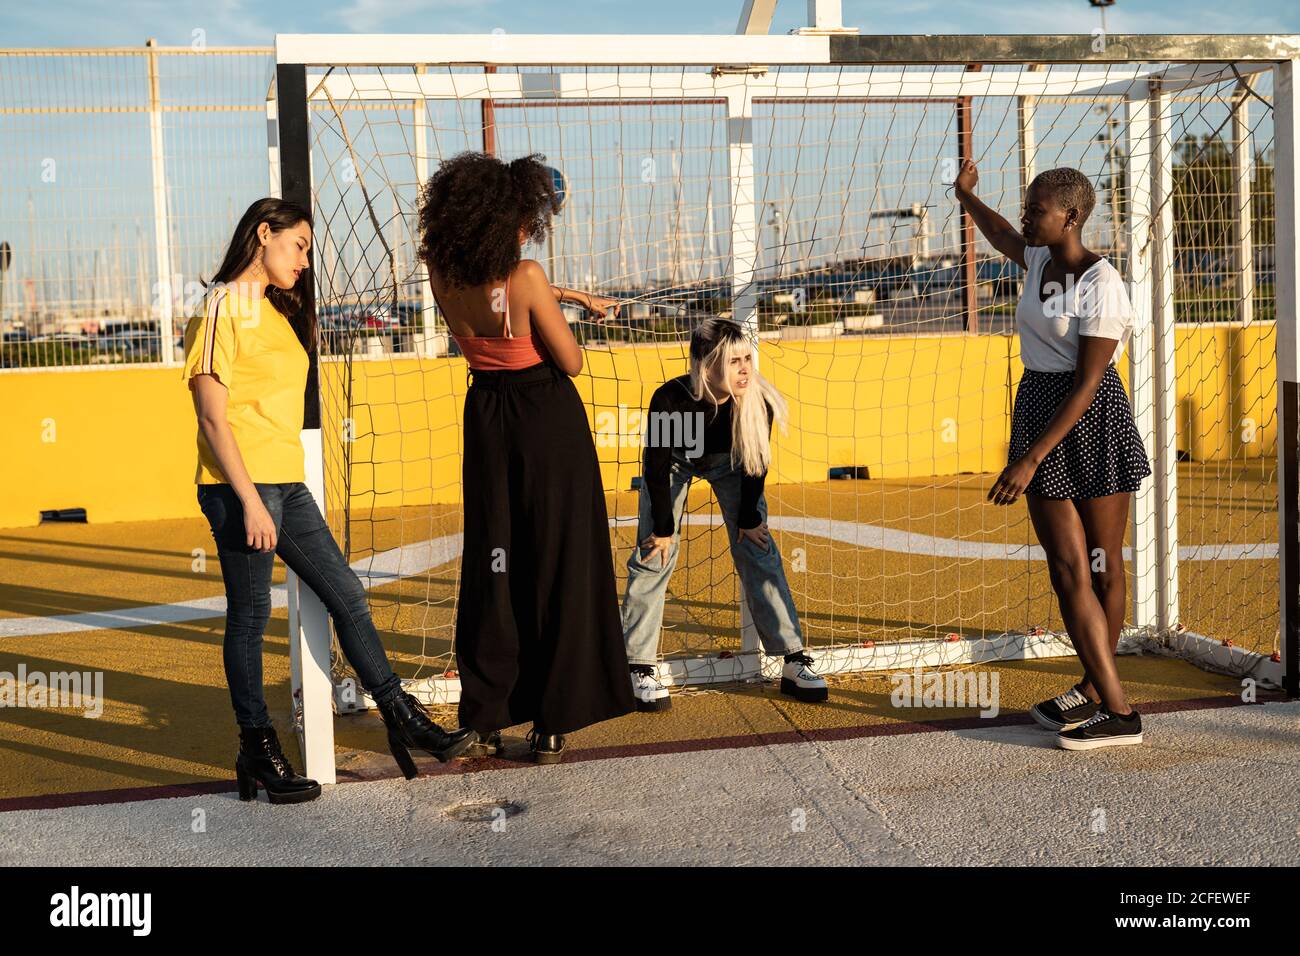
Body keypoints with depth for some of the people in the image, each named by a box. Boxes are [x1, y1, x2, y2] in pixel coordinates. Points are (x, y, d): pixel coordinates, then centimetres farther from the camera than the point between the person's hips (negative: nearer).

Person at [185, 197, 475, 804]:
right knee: (251, 615, 0)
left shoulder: (277, 310, 20)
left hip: (286, 485, 8)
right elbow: (211, 414, -13)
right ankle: (256, 748, 12)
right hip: (240, 487, -8)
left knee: (347, 596, 8)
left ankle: (401, 719, 15)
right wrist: (249, 499, -19)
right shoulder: (224, 305, -6)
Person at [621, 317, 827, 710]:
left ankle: (795, 663, -2)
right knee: (654, 554, -9)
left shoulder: (759, 400, -32)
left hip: (728, 461, 2)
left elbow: (755, 462, -15)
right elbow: (657, 467, -24)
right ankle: (639, 669, -3)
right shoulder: (669, 400, -39)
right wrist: (663, 527, -16)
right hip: (674, 461, -2)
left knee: (758, 550, -5)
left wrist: (749, 519, -7)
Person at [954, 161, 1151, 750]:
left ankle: (1097, 692, 11)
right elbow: (1003, 236, 35)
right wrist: (966, 195, 34)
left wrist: (1029, 460, -23)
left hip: (1092, 419, -6)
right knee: (1069, 569, 0)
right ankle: (1113, 704, 6)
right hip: (1037, 409, 6)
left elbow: (1086, 384, -20)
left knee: (1104, 565, 4)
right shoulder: (1039, 260, 6)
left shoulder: (1100, 284, -17)